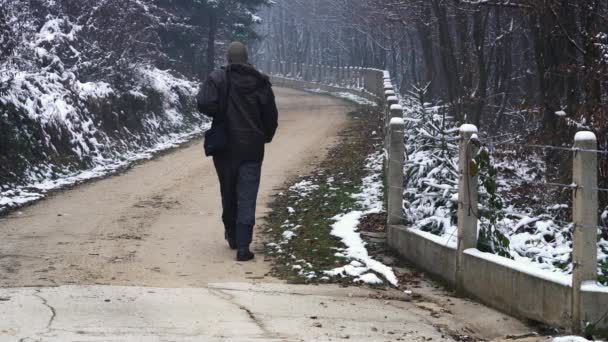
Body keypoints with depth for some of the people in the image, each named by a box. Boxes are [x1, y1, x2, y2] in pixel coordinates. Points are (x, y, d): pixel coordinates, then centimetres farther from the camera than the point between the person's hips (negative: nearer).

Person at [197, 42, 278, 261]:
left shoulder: (218, 79, -7)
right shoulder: (261, 82, 0)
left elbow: (205, 104, -21)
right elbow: (271, 116, 3)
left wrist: (218, 115, 0)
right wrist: (265, 137, 20)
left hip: (225, 147, 0)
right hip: (252, 149, 0)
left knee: (228, 193, 19)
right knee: (247, 198, -1)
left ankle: (232, 235, 33)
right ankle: (243, 247, -9)